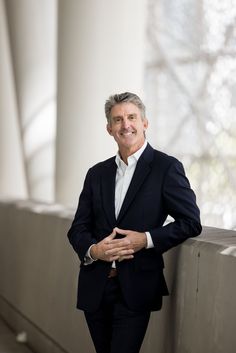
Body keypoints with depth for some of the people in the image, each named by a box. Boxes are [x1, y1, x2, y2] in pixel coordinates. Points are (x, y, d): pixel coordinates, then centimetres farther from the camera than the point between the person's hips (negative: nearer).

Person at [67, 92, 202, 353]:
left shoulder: (167, 167, -3)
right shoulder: (97, 174, 12)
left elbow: (191, 222, -5)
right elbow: (78, 228, 11)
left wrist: (146, 239, -17)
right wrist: (93, 250, -11)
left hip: (135, 290, -5)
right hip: (95, 289, 5)